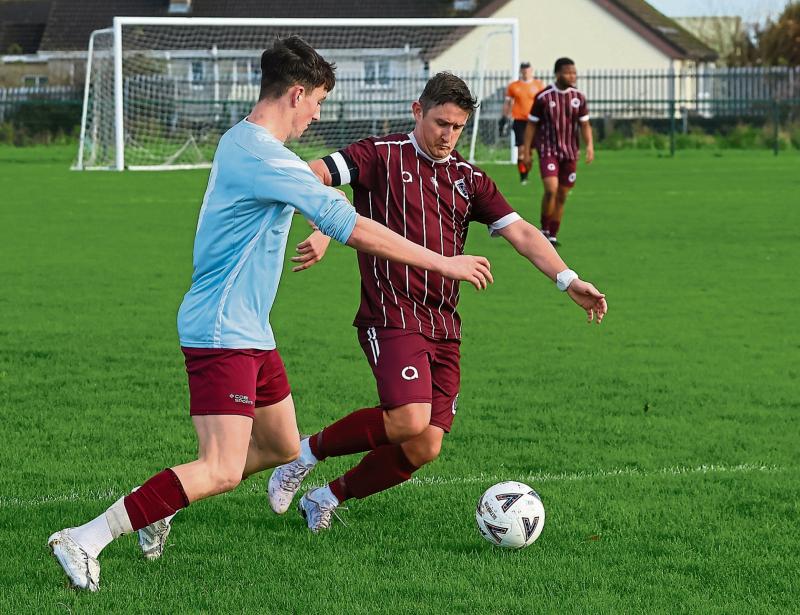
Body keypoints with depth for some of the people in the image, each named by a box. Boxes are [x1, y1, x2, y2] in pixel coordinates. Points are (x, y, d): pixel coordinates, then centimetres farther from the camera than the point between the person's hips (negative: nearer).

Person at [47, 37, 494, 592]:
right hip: (222, 333, -11)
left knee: (283, 447, 16)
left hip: (250, 332, 11)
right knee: (221, 471, -17)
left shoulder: (240, 142, 11)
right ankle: (86, 540, -18)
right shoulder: (264, 157, -21)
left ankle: (158, 506, 21)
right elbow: (352, 229, -20)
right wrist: (442, 263, -14)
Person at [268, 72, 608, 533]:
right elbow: (312, 177, -12)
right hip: (392, 317, -6)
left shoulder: (468, 179, 15)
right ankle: (310, 451, -2)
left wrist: (569, 280, -4)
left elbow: (521, 232, 9)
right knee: (409, 421, -25)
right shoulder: (382, 156, -1)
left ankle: (328, 498, 20)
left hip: (444, 329, 6)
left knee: (425, 448, -1)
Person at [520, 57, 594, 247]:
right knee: (551, 189, -21)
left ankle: (553, 236, 16)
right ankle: (544, 229, -5)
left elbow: (585, 124, 10)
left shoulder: (578, 98, 4)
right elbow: (532, 124, 0)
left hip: (570, 153, 4)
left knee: (562, 195, 7)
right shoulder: (543, 97, -6)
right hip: (548, 151, -4)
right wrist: (526, 151, -3)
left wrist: (590, 145, -6)